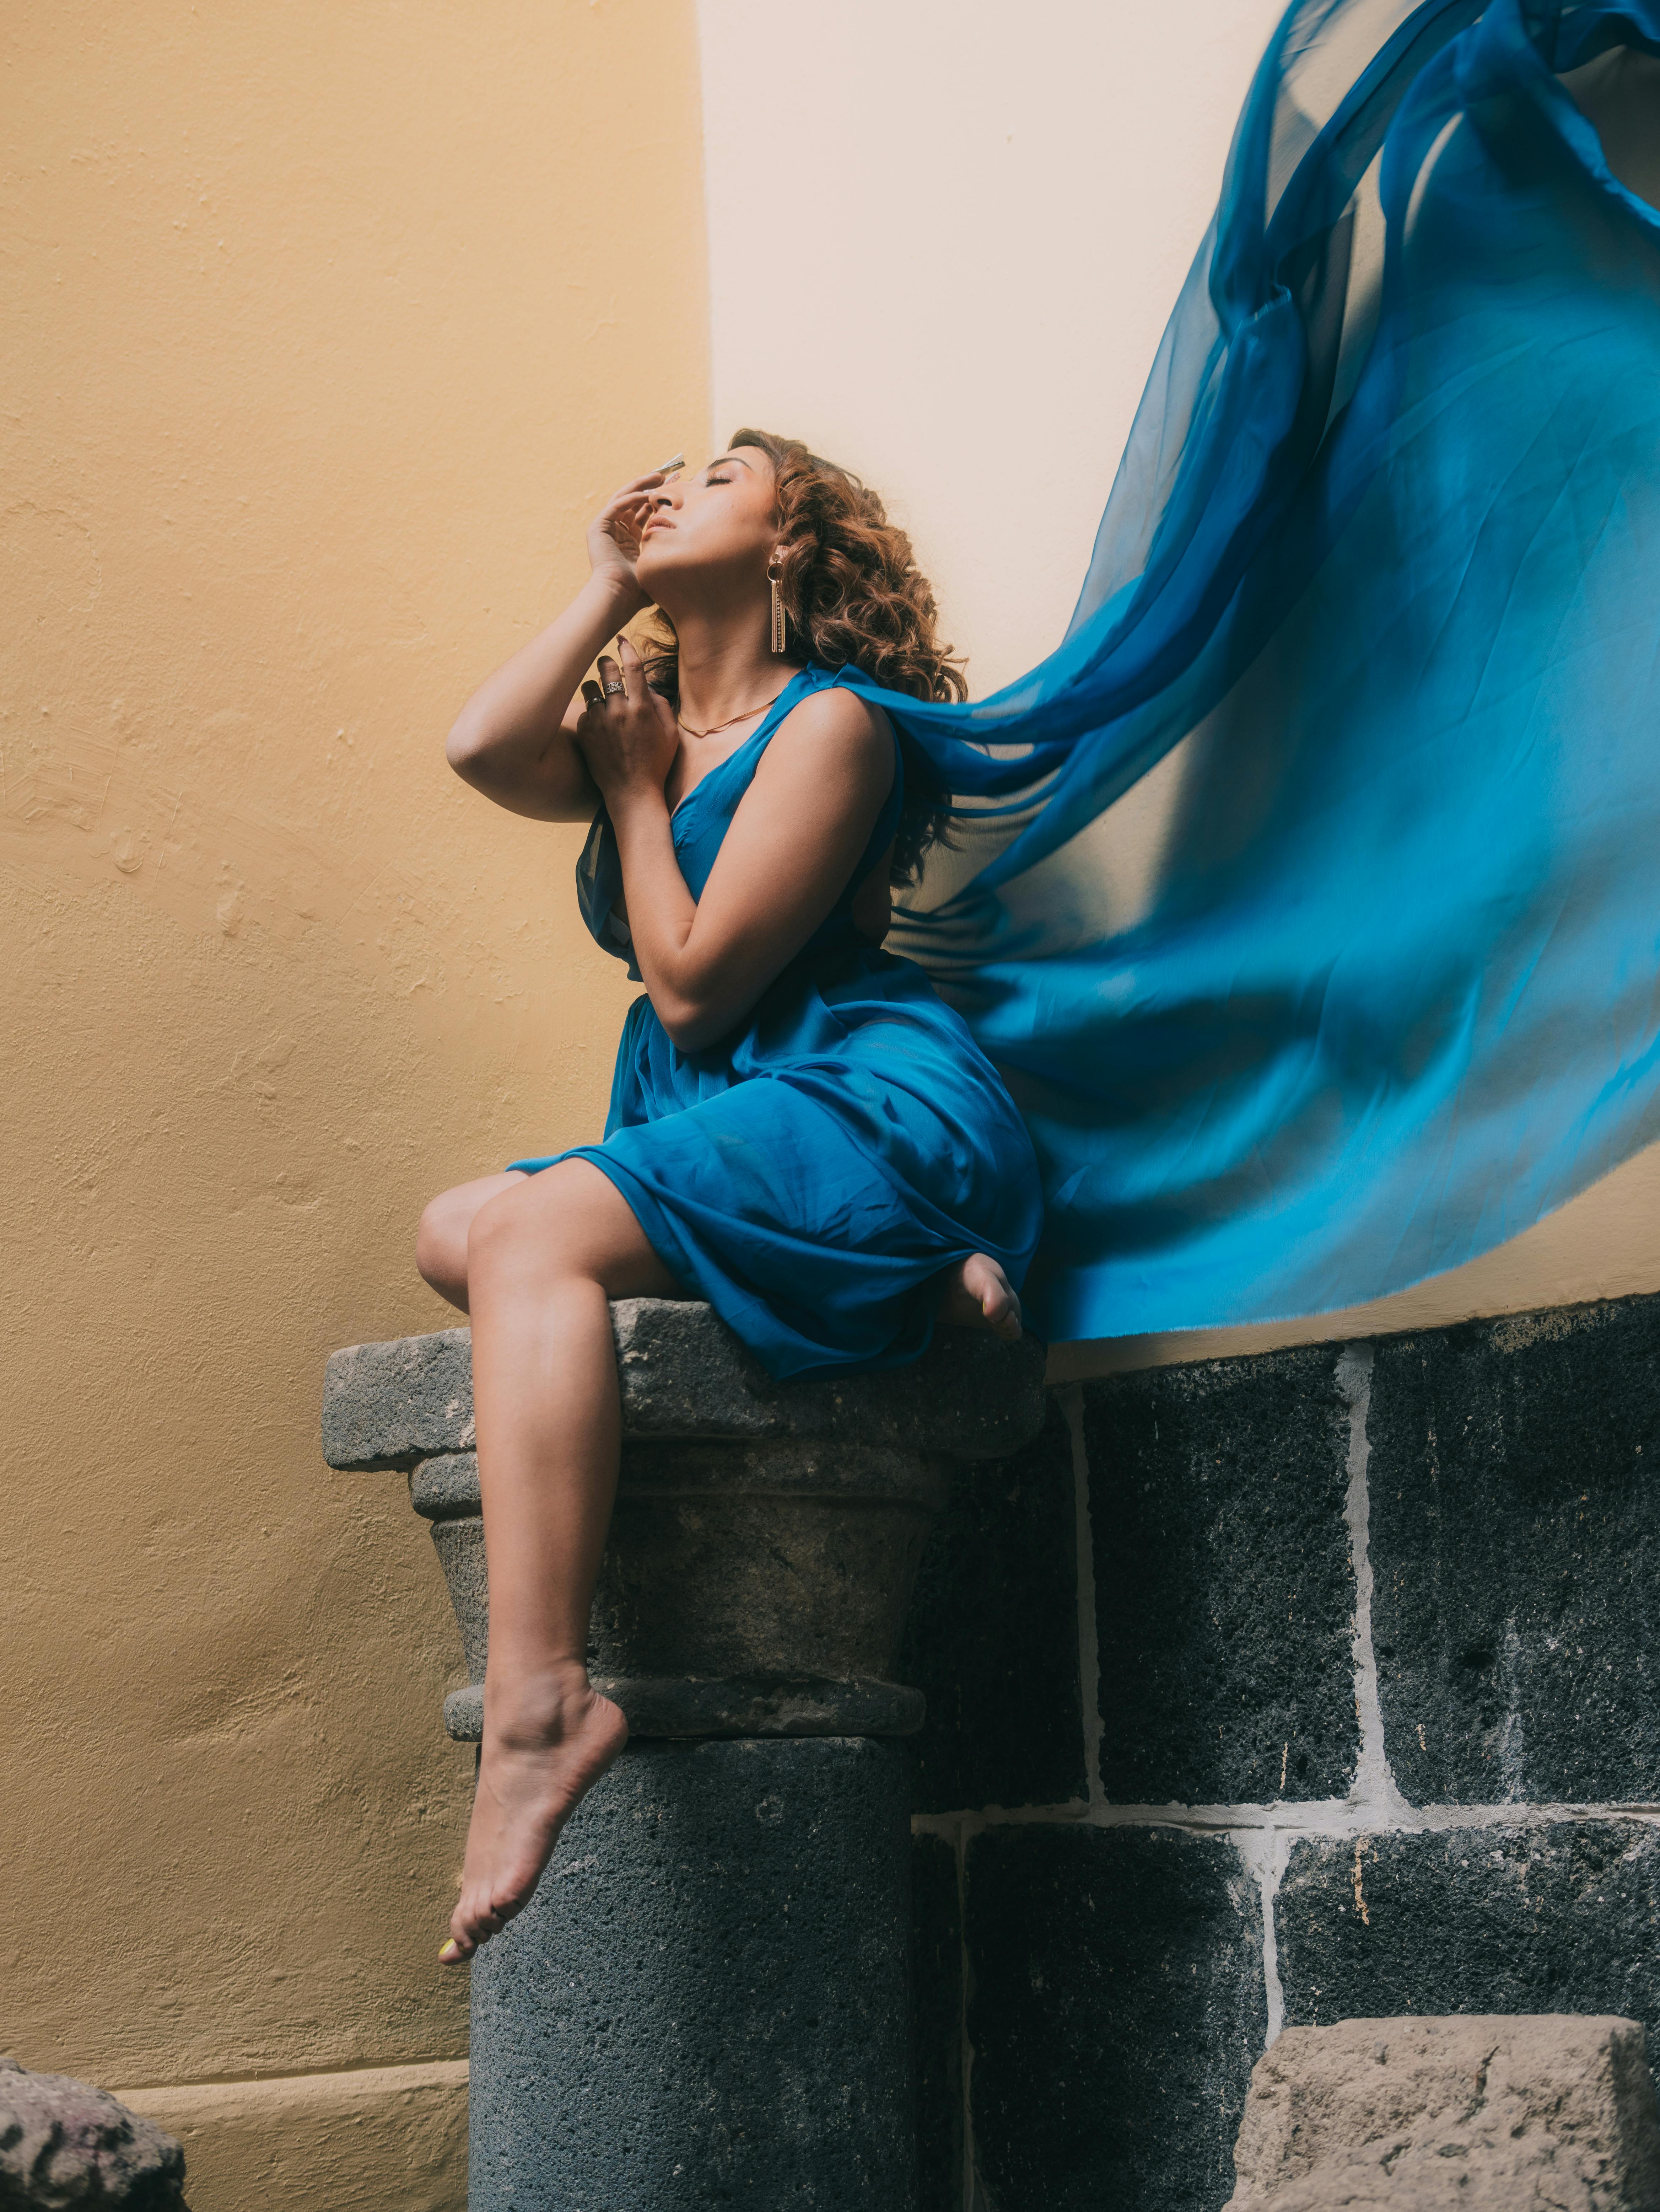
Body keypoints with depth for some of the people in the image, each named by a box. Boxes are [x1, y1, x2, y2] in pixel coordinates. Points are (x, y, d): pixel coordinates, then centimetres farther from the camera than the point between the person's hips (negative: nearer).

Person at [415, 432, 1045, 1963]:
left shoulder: (829, 723, -4)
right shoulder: (650, 717, 22)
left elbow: (694, 981, -11)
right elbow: (484, 750, -1)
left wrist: (637, 784, 1)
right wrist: (608, 593, 8)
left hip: (869, 1108, -9)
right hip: (714, 1122, 9)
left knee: (536, 1230, -28)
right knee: (455, 1232, -5)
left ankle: (541, 1702, -44)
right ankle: (894, 1269, -16)